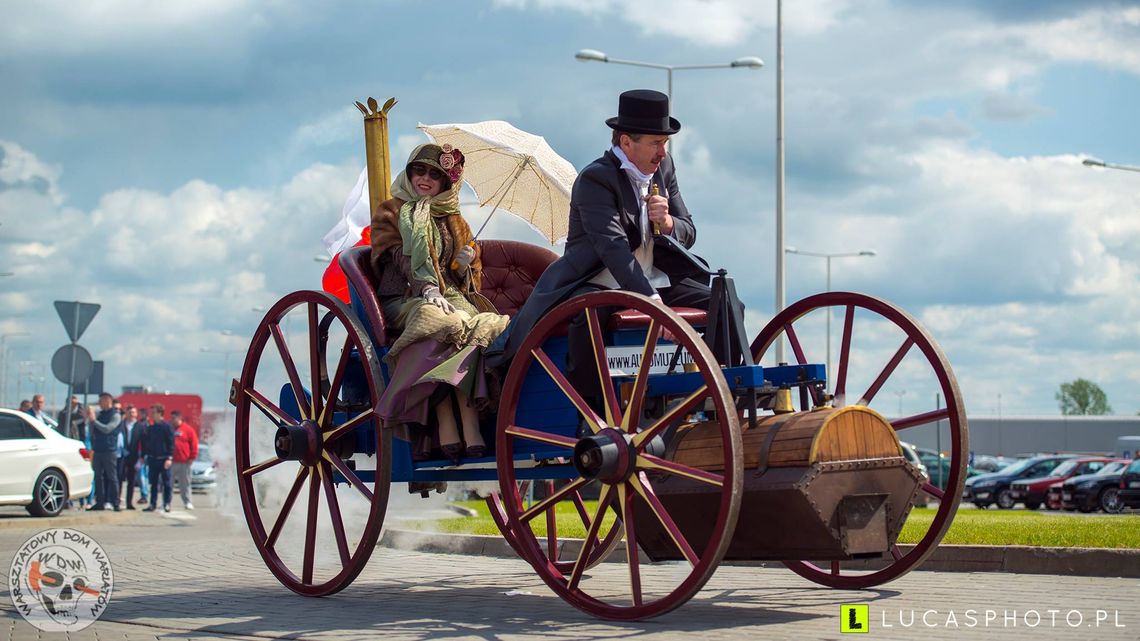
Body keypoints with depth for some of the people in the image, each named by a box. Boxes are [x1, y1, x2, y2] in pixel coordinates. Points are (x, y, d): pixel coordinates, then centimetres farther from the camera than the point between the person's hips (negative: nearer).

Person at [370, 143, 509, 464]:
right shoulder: (392, 213, 16)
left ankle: (470, 428, -44)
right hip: (405, 300, -3)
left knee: (479, 327, -33)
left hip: (450, 295, 3)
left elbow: (468, 278, 25)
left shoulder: (453, 221, 27)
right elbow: (399, 258, -2)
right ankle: (447, 427, -43)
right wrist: (427, 289, -19)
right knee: (445, 326, -38)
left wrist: (465, 262, 0)